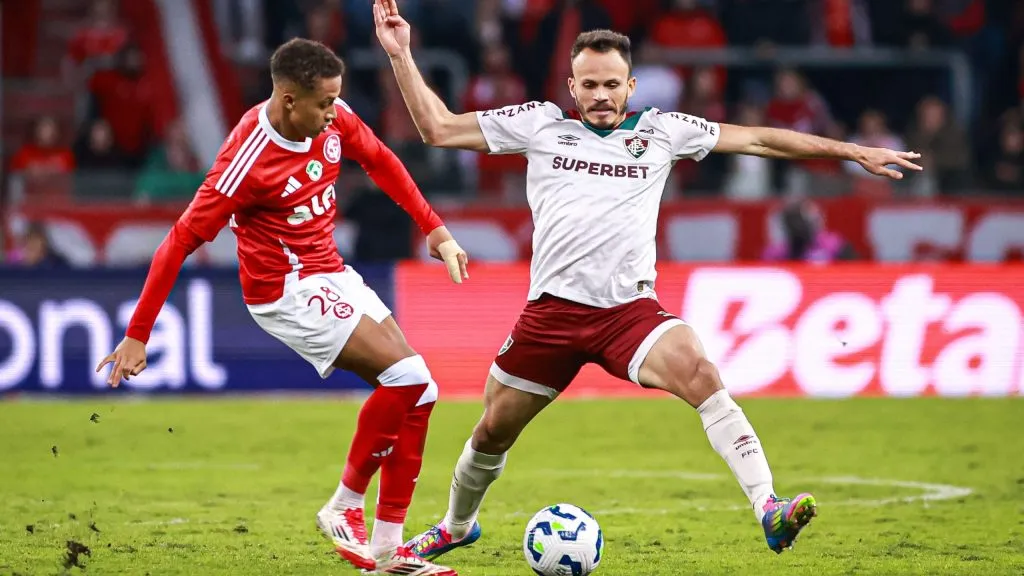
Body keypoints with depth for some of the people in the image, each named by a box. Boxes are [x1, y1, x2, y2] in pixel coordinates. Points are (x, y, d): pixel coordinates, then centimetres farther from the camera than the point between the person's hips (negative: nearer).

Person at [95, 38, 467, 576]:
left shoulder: (333, 118, -7)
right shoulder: (247, 161, -26)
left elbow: (380, 161, 14)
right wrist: (137, 334, -18)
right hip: (287, 291, -8)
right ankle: (344, 507, -3)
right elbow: (181, 240, -21)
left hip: (333, 275, 8)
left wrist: (434, 229, 10)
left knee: (417, 396, 0)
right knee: (406, 373, -19)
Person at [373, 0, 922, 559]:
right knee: (493, 430, 10)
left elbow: (757, 139, 12)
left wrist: (852, 151, 11)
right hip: (552, 310, 1)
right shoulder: (540, 123, 7)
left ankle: (768, 509, -36)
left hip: (629, 309, -1)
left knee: (697, 370, -29)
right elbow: (438, 128, 8)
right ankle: (456, 526, 41)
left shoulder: (661, 130, 9)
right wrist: (400, 54, 1)